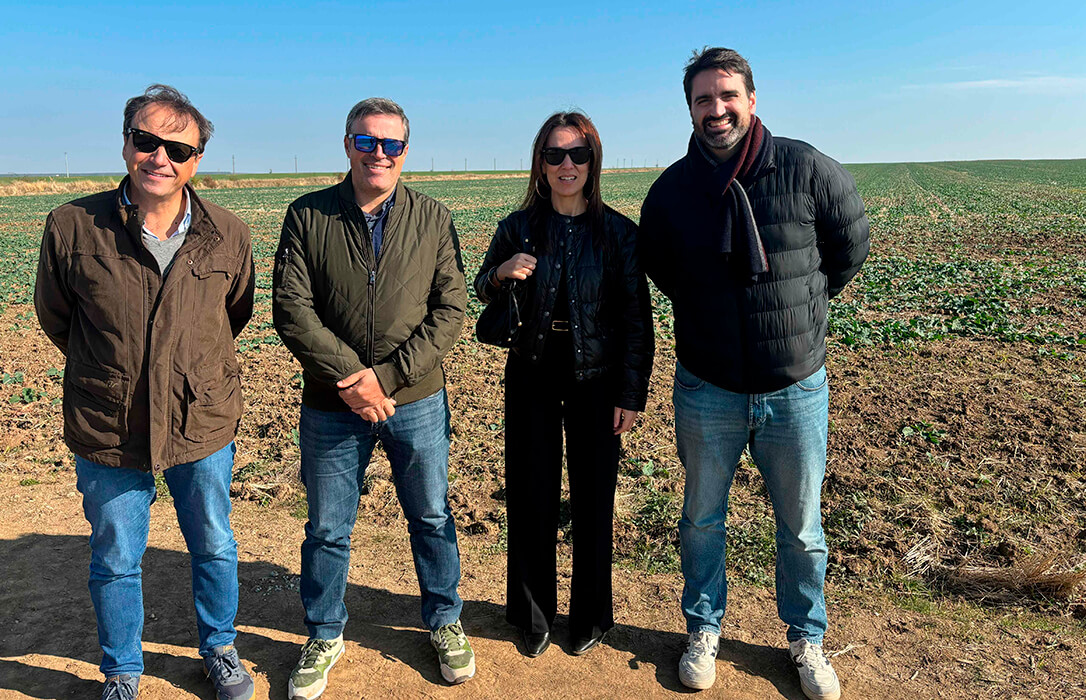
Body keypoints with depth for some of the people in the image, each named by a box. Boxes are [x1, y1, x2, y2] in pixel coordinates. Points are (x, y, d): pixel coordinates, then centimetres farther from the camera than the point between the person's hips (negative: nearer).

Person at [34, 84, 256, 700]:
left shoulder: (229, 237, -8)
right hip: (107, 435, 0)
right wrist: (112, 372, 10)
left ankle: (219, 650, 44)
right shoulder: (72, 227, -11)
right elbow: (55, 317, 5)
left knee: (215, 549, 18)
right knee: (115, 562, 16)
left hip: (204, 425, 1)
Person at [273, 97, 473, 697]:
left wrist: (387, 375, -16)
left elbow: (450, 310, -6)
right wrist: (350, 377, -18)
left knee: (432, 517, 15)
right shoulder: (307, 216, -3)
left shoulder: (433, 220, -1)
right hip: (330, 406, 0)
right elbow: (291, 309, -8)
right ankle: (324, 637, 37)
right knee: (327, 529, 13)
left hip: (416, 401, 1)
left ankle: (444, 622, 38)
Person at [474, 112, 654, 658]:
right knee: (531, 495, 8)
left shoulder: (618, 232, -3)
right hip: (532, 374, 1)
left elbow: (636, 317, -2)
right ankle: (533, 614, 28)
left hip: (595, 377, -1)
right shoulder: (520, 227, 0)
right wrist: (501, 273, -13)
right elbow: (484, 294, 11)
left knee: (593, 496, 8)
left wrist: (632, 393, -6)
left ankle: (590, 615, 30)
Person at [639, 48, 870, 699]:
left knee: (802, 526, 14)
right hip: (707, 389, 1)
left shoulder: (807, 170, -9)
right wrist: (716, 313, 9)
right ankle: (704, 631, 37)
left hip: (796, 388, -1)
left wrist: (796, 308, 10)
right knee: (702, 519, 15)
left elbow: (849, 250, 7)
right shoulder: (672, 189, -5)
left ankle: (807, 638, 38)